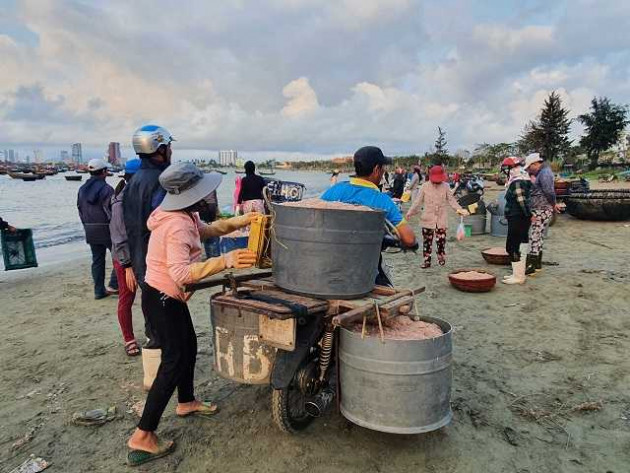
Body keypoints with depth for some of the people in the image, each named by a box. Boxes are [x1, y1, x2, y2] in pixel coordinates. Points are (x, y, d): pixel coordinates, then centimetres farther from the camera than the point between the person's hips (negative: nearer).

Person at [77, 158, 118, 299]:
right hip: (106, 229, -7)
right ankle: (113, 285, 1)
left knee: (97, 260, 12)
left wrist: (87, 226, 21)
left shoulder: (82, 189, 9)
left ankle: (99, 290, 15)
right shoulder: (106, 189, -14)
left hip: (90, 231, 7)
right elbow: (111, 211, -16)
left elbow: (80, 210, 14)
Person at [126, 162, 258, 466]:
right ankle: (142, 438, 3)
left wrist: (239, 222, 9)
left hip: (169, 296, 10)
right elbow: (181, 272, -39)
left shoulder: (184, 216, 3)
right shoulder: (178, 226, -28)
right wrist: (225, 261, -48)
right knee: (174, 362, -5)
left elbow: (205, 230, 20)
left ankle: (186, 402, 41)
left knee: (189, 346, 21)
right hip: (162, 299, -10)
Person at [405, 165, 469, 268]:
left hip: (441, 219, 0)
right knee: (427, 241, 5)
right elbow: (418, 201, 2)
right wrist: (410, 212, -1)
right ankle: (427, 260, 15)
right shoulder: (425, 186, -1)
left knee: (441, 240, 2)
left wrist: (460, 209, -7)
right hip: (428, 219, 0)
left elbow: (451, 200, 5)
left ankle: (441, 257, 24)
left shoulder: (445, 186, 1)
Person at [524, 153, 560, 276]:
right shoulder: (541, 172, 17)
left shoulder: (544, 173, -16)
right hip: (539, 210, 11)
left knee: (535, 236, -10)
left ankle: (530, 266, -8)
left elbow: (549, 191, -22)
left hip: (542, 210, -11)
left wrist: (553, 204, -10)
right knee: (539, 236, 15)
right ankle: (537, 264, 25)